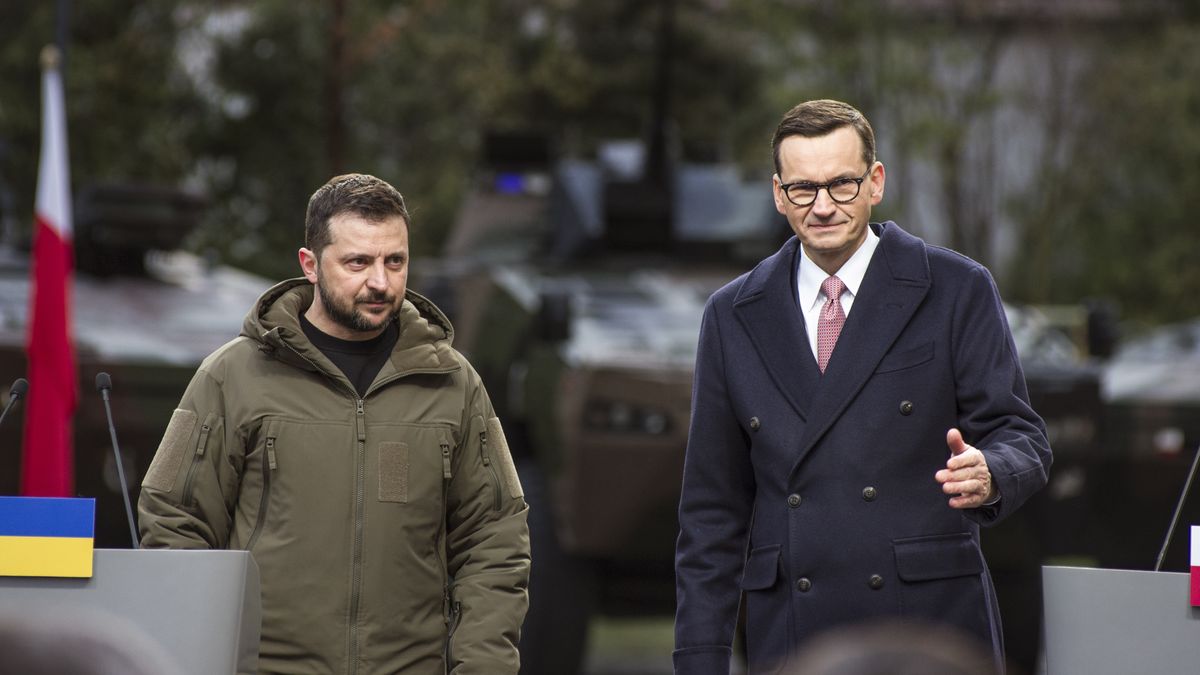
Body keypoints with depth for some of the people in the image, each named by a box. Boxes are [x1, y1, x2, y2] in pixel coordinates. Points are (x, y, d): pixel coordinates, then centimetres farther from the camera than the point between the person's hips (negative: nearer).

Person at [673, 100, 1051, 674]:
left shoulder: (957, 292, 3)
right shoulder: (734, 316, 11)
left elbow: (1019, 434, 2)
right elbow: (713, 507, 12)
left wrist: (988, 476, -24)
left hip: (931, 628, -2)